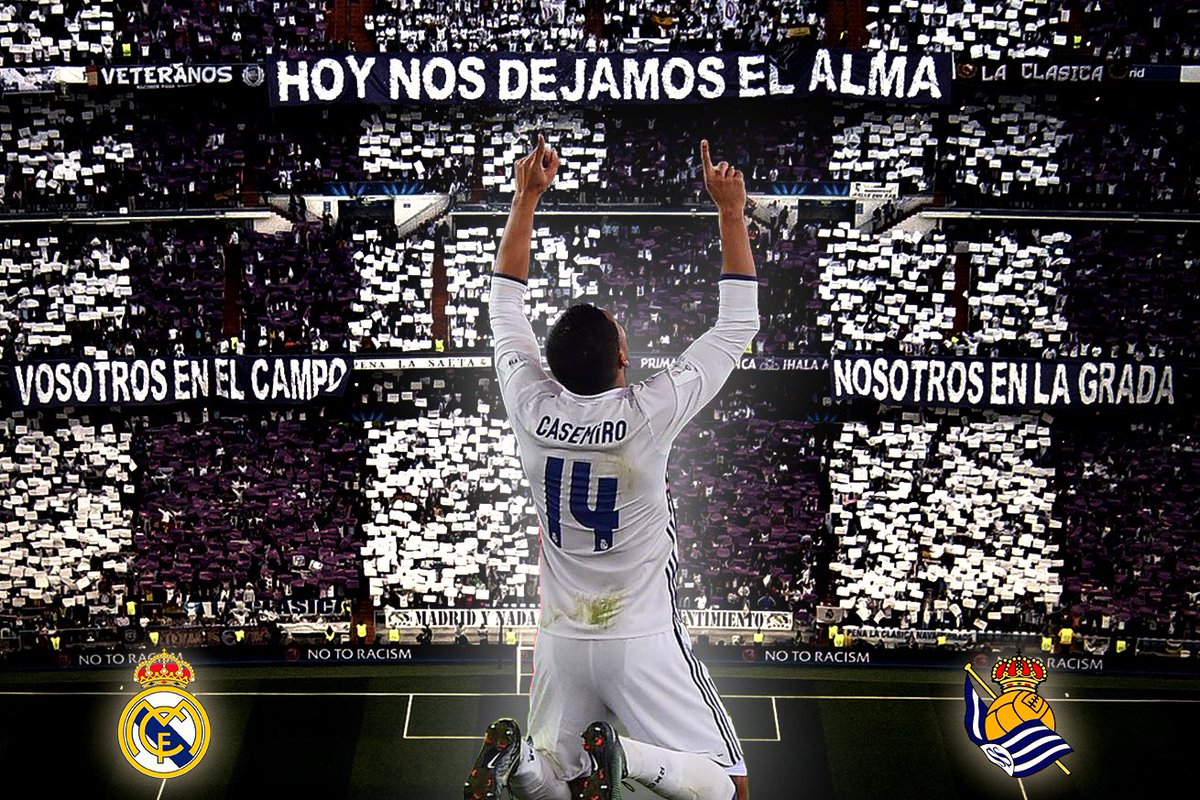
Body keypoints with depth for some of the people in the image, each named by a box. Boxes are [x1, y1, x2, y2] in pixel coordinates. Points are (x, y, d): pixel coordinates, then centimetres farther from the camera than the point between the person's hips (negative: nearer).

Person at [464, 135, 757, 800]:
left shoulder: (532, 408, -9)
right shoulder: (650, 413, -18)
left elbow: (504, 304, 8)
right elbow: (738, 325, -7)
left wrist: (525, 198, 11)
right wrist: (731, 212, -1)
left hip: (561, 640, 4)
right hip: (643, 642, -4)